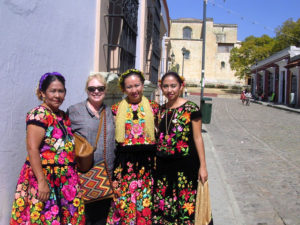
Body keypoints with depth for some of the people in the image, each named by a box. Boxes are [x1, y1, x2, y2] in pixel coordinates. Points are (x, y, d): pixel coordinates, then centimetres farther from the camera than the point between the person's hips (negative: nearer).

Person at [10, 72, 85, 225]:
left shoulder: (63, 116, 13)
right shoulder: (39, 114, -10)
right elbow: (32, 149, -18)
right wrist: (42, 182, -22)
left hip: (65, 179, 7)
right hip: (44, 177, -7)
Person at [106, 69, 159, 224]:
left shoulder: (152, 107, 5)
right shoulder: (117, 109, 5)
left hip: (147, 161, 0)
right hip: (124, 163, 0)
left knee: (145, 202, 5)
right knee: (124, 201, 3)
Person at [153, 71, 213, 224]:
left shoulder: (190, 108, -7)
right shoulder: (161, 110, 9)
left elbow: (197, 138, -6)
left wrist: (203, 166, -7)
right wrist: (154, 161, 15)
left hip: (185, 164, -5)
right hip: (163, 164, 5)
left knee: (185, 203, 4)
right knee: (162, 205, 13)